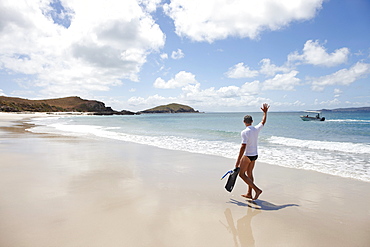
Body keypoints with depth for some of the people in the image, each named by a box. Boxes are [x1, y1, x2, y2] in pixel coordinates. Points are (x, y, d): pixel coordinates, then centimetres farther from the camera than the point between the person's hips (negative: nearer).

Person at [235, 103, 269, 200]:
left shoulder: (245, 132, -19)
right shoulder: (256, 129, 0)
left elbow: (243, 147, -24)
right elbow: (263, 121, 21)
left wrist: (238, 161, -22)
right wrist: (265, 112, 36)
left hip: (247, 155, -8)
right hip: (255, 154, 8)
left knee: (241, 173, 3)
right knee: (249, 173, 17)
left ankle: (257, 189, -5)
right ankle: (249, 194, 25)